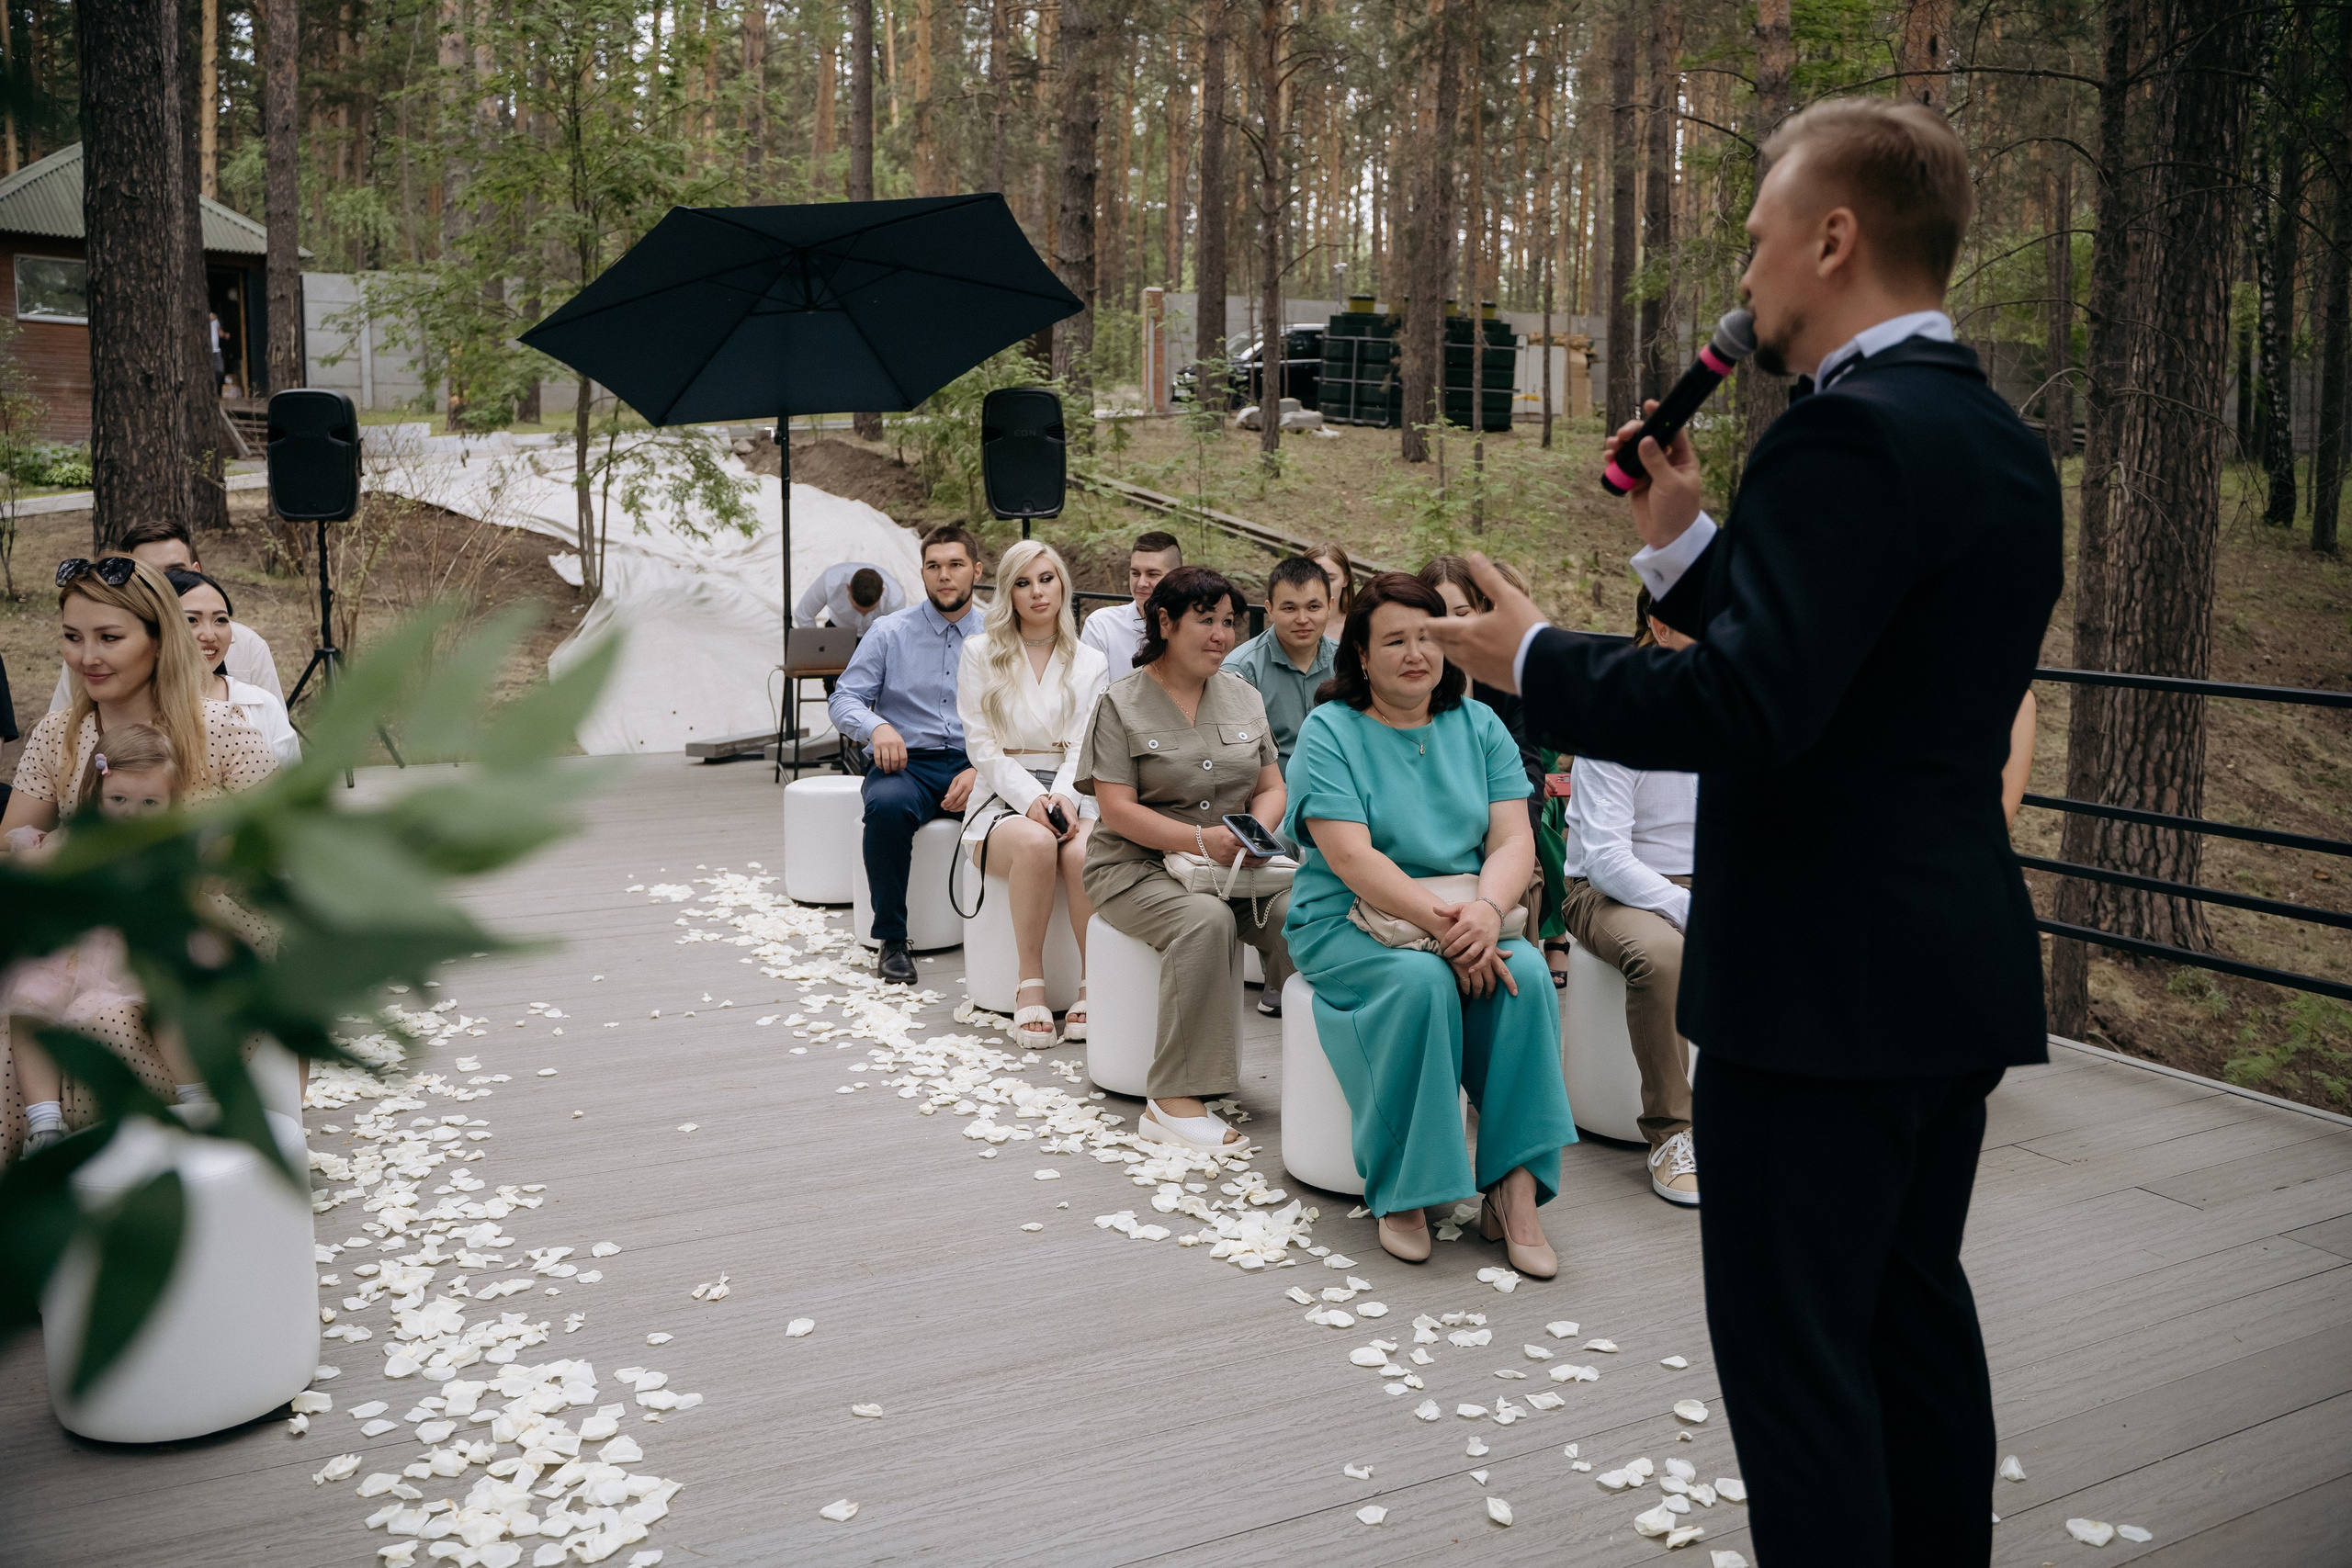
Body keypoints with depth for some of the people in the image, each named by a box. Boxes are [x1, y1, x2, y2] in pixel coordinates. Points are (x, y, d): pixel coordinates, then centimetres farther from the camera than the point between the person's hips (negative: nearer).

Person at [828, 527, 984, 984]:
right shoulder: (889, 633, 10)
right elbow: (843, 699, 6)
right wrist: (877, 727, -17)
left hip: (976, 764, 1)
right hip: (906, 762, 0)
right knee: (888, 805, -37)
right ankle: (891, 940, -22)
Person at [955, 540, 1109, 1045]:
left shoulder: (1090, 664, 15)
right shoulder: (980, 653, 10)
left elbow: (1083, 747, 5)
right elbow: (983, 748, 1)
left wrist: (1063, 795, -17)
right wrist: (1030, 798, -15)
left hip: (1072, 798, 1)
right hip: (1001, 800, -1)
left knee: (1083, 854, -35)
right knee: (1036, 844, -37)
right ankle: (1030, 985, -26)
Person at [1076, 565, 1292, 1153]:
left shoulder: (1242, 695, 14)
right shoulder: (1121, 703, -2)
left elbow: (1271, 787, 15)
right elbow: (1119, 809, -11)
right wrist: (1200, 838, -24)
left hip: (1234, 866, 5)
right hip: (1137, 864, -4)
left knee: (1296, 915, -25)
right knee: (1205, 919, -35)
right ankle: (1173, 1101, -32)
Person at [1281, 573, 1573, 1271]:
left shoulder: (1479, 725, 10)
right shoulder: (1328, 731, -3)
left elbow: (1514, 840, 0)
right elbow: (1349, 856, -15)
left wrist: (1485, 911, -22)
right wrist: (1440, 923, -26)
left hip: (1466, 918, 4)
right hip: (1349, 926, -3)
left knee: (1526, 971, -26)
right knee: (1421, 981, -33)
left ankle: (1515, 1186, -20)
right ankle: (1401, 1192, -20)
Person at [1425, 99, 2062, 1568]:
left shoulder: (1850, 431, -19)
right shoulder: (2000, 442, 12)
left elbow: (1744, 709, -27)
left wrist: (1531, 658, -14)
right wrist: (1683, 540, 12)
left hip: (1823, 984, -10)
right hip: (1957, 966, 10)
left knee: (1797, 1351, 2)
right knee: (1915, 1312, 22)